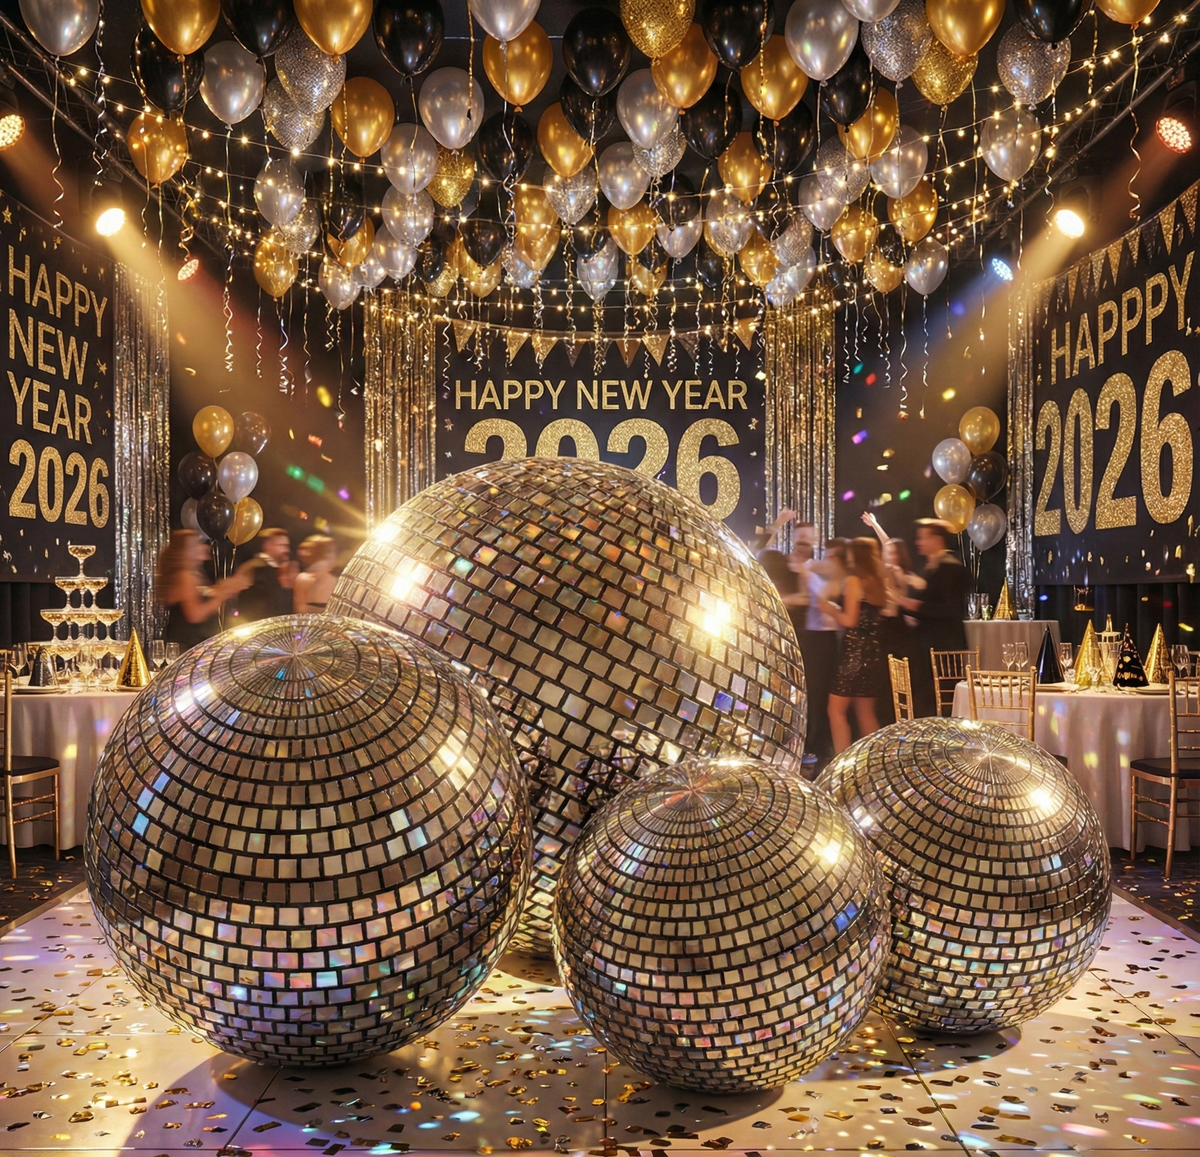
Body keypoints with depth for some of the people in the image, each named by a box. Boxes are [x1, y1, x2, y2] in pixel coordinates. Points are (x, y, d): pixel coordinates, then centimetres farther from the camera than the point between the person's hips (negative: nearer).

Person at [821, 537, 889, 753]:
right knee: (866, 713, 16)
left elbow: (849, 621, -15)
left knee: (837, 709, -4)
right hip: (872, 652, 8)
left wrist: (830, 609, 1)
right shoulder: (878, 582, 12)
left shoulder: (853, 581, -10)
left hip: (855, 652, -8)